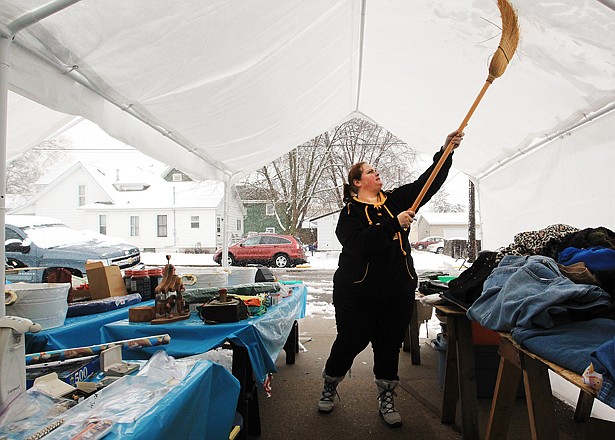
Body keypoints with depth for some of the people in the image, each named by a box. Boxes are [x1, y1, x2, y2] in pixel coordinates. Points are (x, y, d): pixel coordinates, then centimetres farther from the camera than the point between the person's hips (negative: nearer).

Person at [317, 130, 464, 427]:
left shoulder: (395, 200, 10)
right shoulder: (350, 212, -6)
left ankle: (386, 400, 30)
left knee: (389, 346, 12)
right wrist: (394, 224, -25)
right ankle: (329, 388, 33)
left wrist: (446, 151, -4)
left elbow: (427, 183, 5)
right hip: (358, 293, -4)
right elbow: (358, 244, -23)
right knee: (350, 342, 8)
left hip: (398, 291, 4)